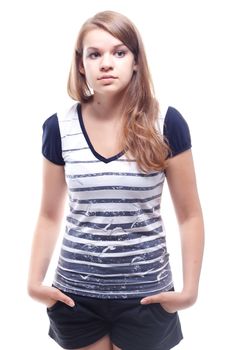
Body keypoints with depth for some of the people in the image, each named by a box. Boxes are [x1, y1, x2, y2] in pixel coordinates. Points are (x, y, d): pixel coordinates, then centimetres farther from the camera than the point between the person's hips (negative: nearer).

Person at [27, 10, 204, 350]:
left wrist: (190, 289, -8)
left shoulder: (166, 123, -8)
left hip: (145, 293, -1)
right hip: (76, 293, 2)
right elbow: (50, 216, 6)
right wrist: (35, 281, -2)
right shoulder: (59, 127, -3)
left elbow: (190, 216, -3)